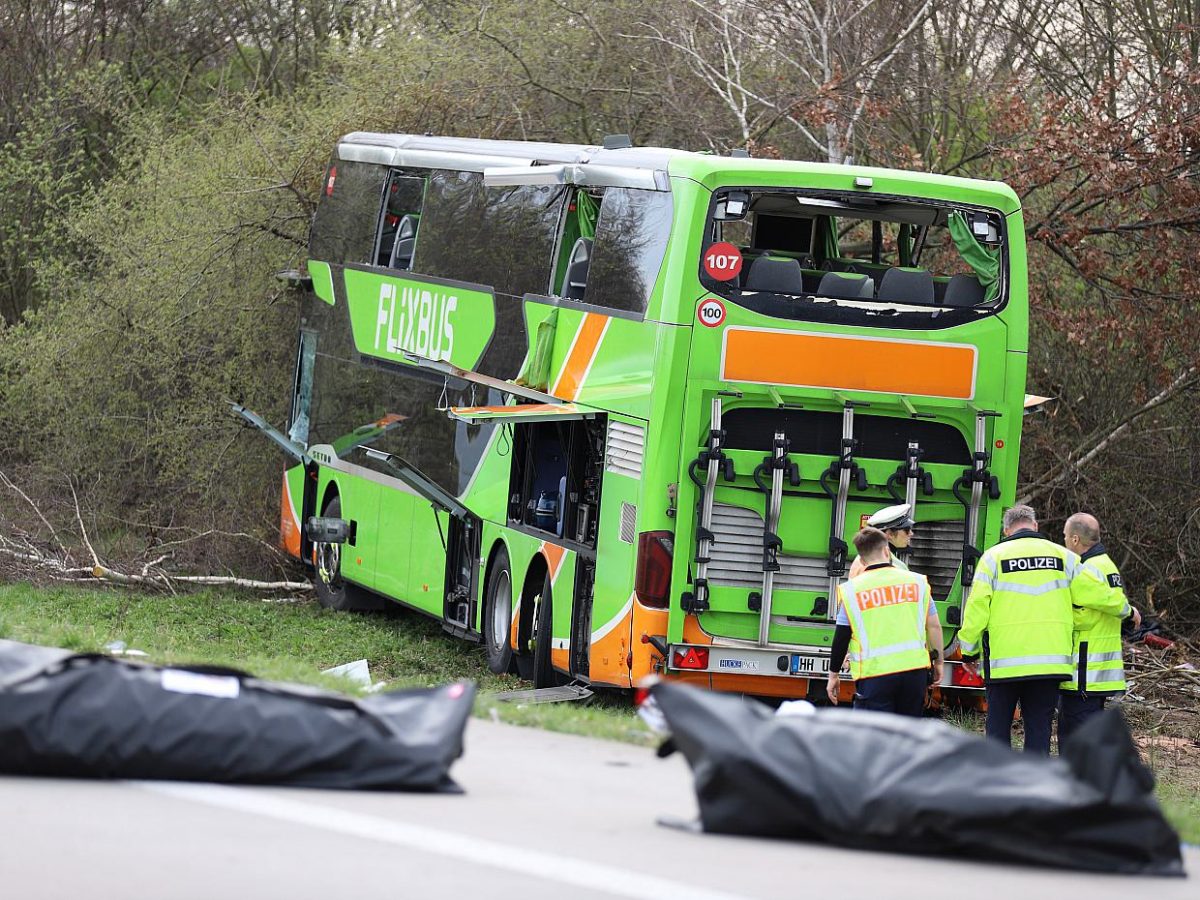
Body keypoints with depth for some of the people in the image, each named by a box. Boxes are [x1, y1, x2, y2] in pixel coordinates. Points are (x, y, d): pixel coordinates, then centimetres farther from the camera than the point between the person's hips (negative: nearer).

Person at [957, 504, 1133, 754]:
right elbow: (1097, 594, 4)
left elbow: (977, 609, -5)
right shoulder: (1062, 556, 6)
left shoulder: (993, 558, 0)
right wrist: (1125, 610, 24)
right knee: (1039, 729, 6)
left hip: (1004, 662, -2)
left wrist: (969, 652, 6)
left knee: (998, 727, 8)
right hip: (1050, 662, 2)